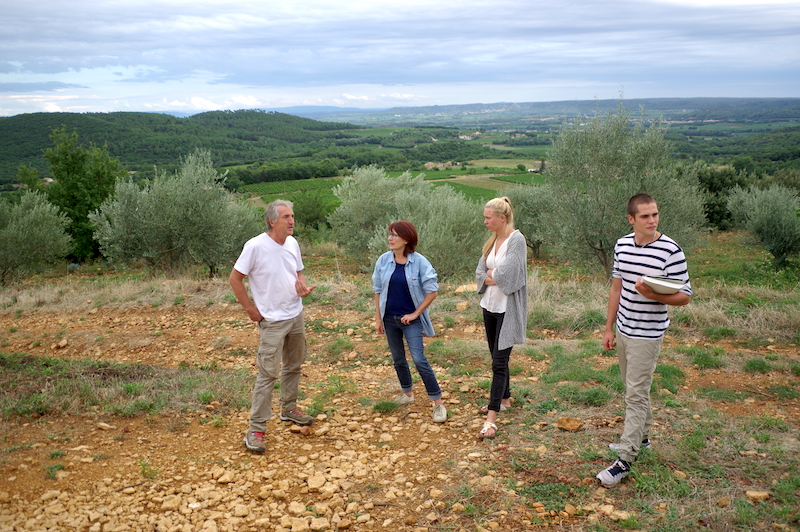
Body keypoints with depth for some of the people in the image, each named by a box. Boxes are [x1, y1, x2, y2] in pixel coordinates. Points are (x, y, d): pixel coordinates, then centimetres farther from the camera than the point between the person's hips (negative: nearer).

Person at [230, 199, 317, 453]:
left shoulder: (292, 243, 1)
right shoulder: (256, 246, -19)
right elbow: (235, 279, -13)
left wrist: (303, 285, -8)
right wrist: (251, 309, -13)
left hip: (296, 316, 7)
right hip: (272, 320, -7)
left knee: (294, 366, 19)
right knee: (268, 373, -6)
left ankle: (289, 409, 39)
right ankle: (256, 429, 2)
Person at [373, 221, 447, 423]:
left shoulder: (419, 262, -13)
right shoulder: (383, 260, -3)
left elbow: (432, 291, -9)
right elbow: (378, 290, 6)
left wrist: (416, 313, -10)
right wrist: (378, 318, 4)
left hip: (411, 319, -4)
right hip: (390, 318, 4)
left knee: (419, 359, -10)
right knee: (398, 359, 16)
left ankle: (438, 402, -1)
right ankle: (407, 393, 36)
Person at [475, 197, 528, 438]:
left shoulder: (516, 240, -15)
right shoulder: (492, 241, 10)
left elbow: (505, 274, -23)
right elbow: (480, 273, 8)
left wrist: (491, 274, -4)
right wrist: (493, 277, -11)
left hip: (508, 309, -8)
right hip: (490, 306, 8)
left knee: (499, 361, -9)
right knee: (497, 357, 18)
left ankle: (491, 418, -8)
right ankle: (504, 399, 36)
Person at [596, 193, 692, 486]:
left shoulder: (671, 251, -16)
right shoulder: (622, 245, 3)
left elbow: (684, 296, -12)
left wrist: (652, 294, -30)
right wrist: (609, 328, 13)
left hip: (647, 334, -6)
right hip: (623, 330, 6)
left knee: (636, 395, -4)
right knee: (633, 388, 20)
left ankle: (625, 460, 1)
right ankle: (641, 436, 39)